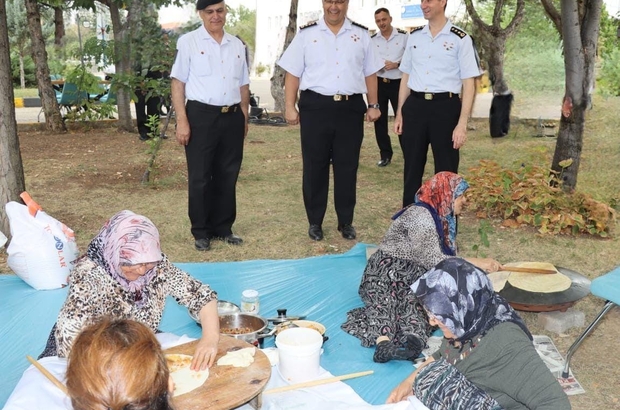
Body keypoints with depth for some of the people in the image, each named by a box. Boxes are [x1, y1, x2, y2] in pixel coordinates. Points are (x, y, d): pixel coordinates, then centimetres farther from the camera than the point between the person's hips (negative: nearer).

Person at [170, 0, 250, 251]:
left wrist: (244, 118, 13)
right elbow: (178, 83, -4)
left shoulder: (237, 45, 14)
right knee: (199, 178, 3)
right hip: (201, 116, -4)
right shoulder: (188, 42, -1)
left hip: (232, 117, 4)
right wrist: (182, 120, -12)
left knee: (227, 176, 10)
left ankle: (223, 228, 23)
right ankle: (201, 232, 15)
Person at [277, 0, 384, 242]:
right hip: (315, 106, -1)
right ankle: (315, 222, 19)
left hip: (351, 108, 2)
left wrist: (373, 105, 8)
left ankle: (346, 222, 21)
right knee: (314, 167, 5)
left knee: (347, 167, 7)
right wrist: (289, 106, -4)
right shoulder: (306, 34, 4)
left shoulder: (361, 35, 10)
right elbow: (293, 73, 2)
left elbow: (370, 73, 12)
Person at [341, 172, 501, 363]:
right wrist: (475, 263, -14)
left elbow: (445, 258, 13)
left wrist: (481, 264, 1)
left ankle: (413, 341, -54)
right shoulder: (420, 215, -12)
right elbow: (433, 260, -18)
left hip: (414, 274, 6)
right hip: (388, 271, -6)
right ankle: (384, 341, -60)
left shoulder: (443, 218, 17)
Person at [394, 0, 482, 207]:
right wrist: (399, 113, 10)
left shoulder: (460, 39, -4)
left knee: (446, 171, 7)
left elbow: (468, 83, -5)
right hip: (414, 106, 4)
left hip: (445, 107, -4)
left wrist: (462, 123, -12)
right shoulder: (414, 36, 9)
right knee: (412, 169, 12)